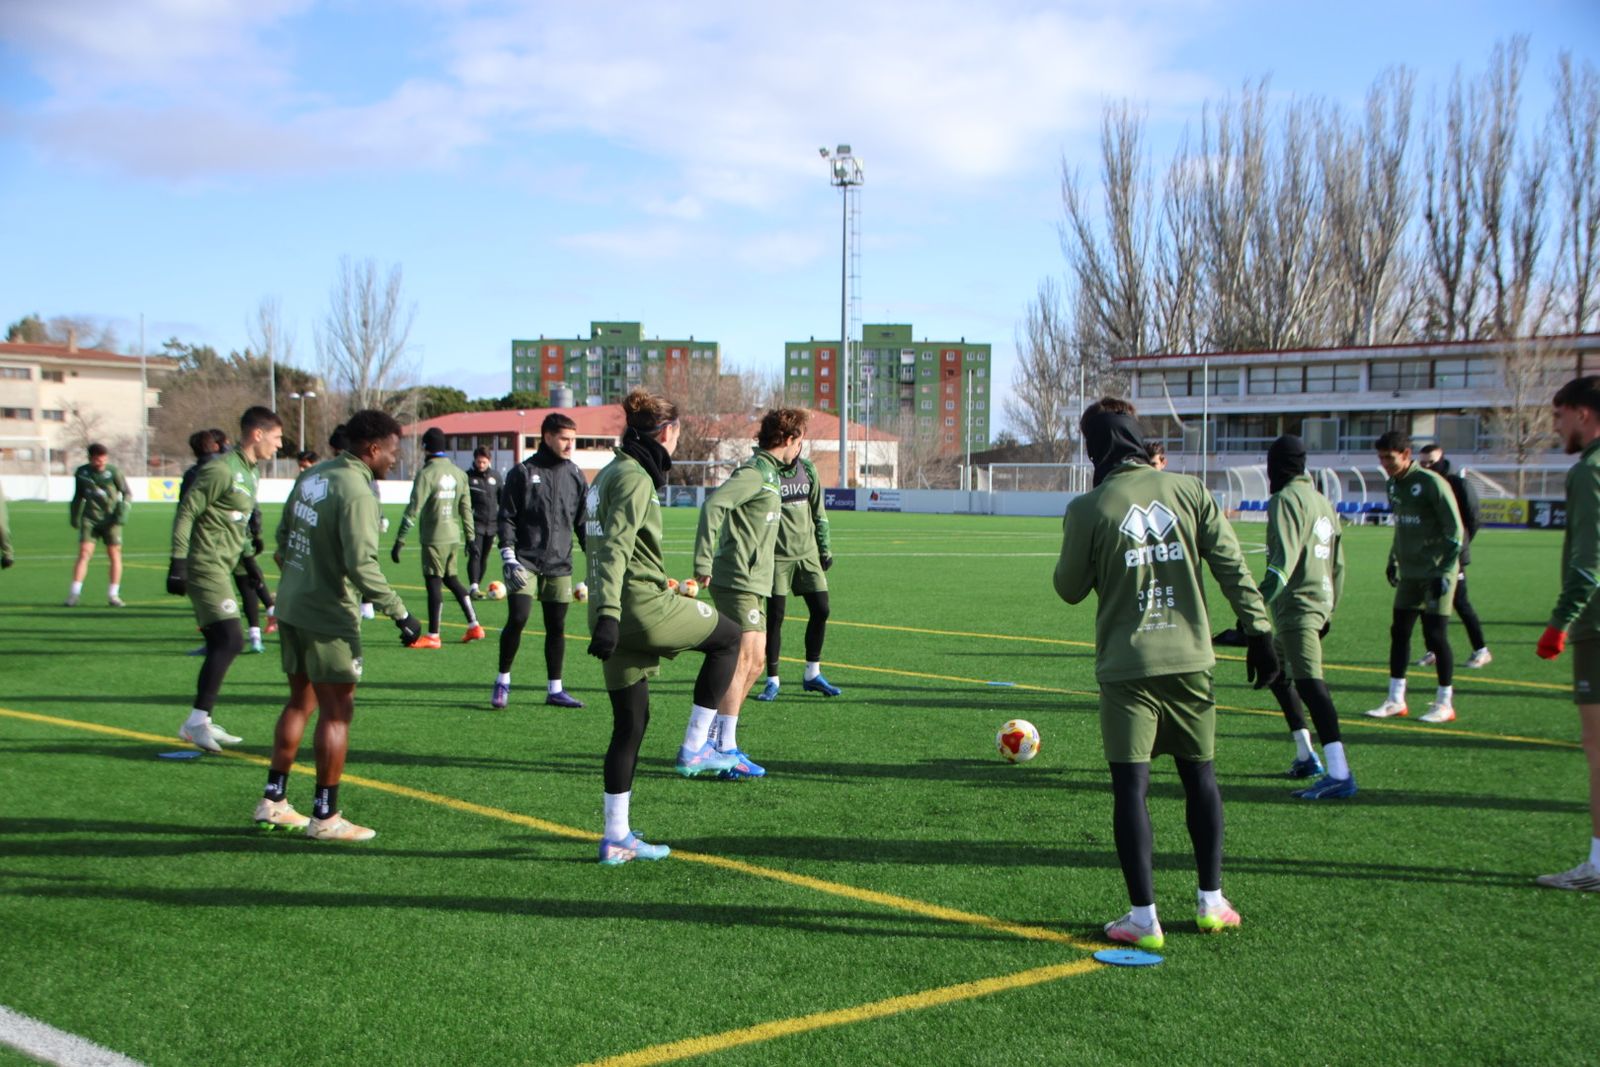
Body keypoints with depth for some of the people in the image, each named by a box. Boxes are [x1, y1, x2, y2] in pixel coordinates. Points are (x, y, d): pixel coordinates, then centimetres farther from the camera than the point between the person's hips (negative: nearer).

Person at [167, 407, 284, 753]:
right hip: (206, 566, -10)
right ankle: (197, 720, -11)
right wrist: (178, 563, -20)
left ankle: (201, 723, 16)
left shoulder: (250, 473, 15)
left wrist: (243, 557, 22)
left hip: (220, 568, 10)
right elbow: (186, 512, -16)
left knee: (221, 645, 9)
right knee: (230, 640, -16)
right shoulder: (221, 469, -15)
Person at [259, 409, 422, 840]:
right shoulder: (356, 491, -19)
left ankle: (274, 801, 24)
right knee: (337, 712, 1)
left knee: (301, 702, 18)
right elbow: (362, 565, -25)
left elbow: (284, 536, 16)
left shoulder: (310, 475, 7)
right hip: (328, 618, -9)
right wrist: (400, 613, -19)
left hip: (290, 607, 9)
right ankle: (325, 816, 6)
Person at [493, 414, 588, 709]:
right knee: (517, 619, -12)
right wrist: (509, 557, -11)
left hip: (559, 565, 4)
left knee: (557, 627, 6)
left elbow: (583, 522, 15)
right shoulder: (523, 473, -2)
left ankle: (555, 690, 16)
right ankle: (503, 682, 6)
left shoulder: (575, 476, 9)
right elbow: (505, 517, -2)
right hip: (525, 561, -4)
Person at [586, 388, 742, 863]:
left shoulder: (609, 474, 17)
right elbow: (615, 547, -24)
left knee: (630, 723, 12)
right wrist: (608, 613, -31)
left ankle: (617, 837, 13)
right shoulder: (634, 479, -12)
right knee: (728, 637, 12)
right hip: (644, 609, -9)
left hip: (616, 616, 9)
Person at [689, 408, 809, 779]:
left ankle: (719, 738, 19)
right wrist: (703, 564, -26)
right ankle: (693, 750, -14)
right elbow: (713, 505, -24)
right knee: (740, 661, -13)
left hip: (751, 583, 10)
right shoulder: (755, 471, -13)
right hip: (738, 581, -10)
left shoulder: (768, 473, 18)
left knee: (753, 663, 13)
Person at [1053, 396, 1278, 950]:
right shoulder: (1189, 490, 1)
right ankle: (1212, 901, 23)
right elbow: (1232, 567, -1)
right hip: (1189, 659, 3)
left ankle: (1144, 917, 1)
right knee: (1199, 774, 16)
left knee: (1130, 785, 1)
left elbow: (1070, 589, 2)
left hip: (1126, 666, -3)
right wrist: (1259, 632, 4)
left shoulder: (1087, 509, -7)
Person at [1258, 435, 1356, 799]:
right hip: (1319, 601, 10)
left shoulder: (1288, 499, -9)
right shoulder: (1322, 501, 19)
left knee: (1309, 683, -18)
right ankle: (1306, 756, 25)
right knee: (1278, 674, 22)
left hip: (1297, 605, -10)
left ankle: (1339, 773, -27)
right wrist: (1329, 610, 29)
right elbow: (1338, 564, 22)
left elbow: (1284, 559, -21)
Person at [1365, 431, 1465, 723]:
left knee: (1435, 635, -5)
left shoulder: (1431, 483, -14)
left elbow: (1455, 531, -14)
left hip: (1435, 575, -7)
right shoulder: (1394, 486, 9)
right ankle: (1395, 700, 14)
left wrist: (1444, 572, -17)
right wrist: (1394, 560, 17)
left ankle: (1445, 704, 7)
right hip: (1409, 575, 7)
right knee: (1399, 633, 7)